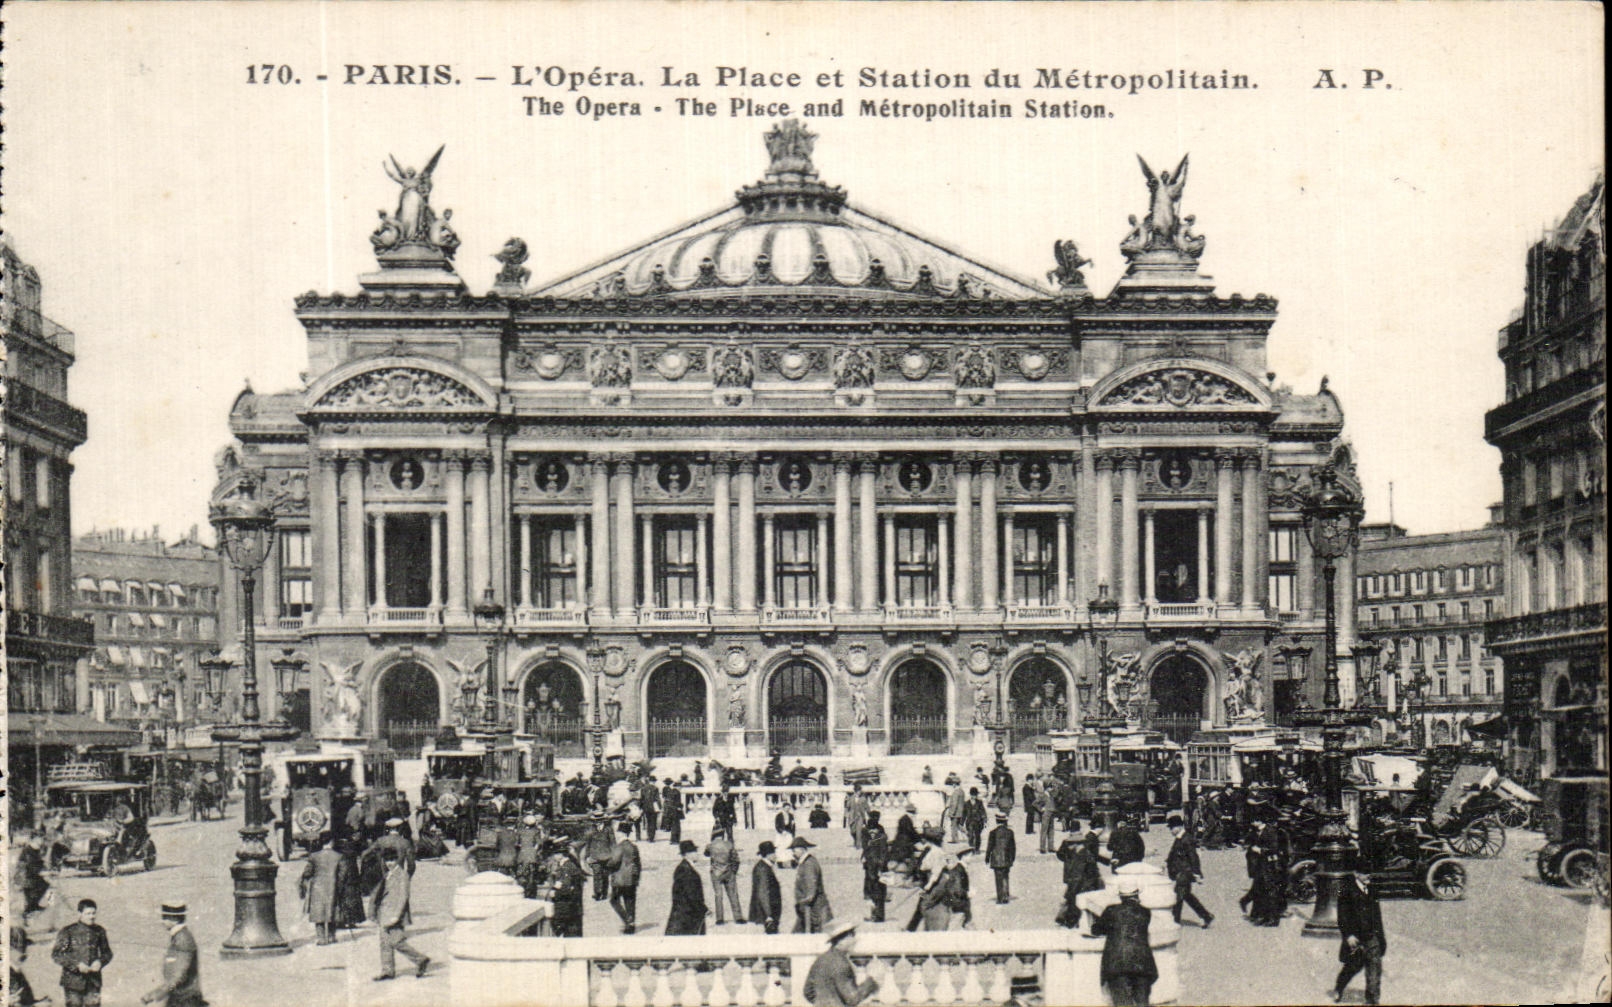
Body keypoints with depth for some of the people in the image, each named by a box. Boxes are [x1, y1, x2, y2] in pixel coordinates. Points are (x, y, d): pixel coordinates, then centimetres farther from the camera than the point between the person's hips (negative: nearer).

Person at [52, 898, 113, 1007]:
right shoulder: (68, 931, -5)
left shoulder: (99, 931, 6)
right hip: (73, 981, -3)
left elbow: (107, 953, 17)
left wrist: (100, 962, -7)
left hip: (93, 982, 3)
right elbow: (56, 955, -7)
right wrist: (76, 965, -18)